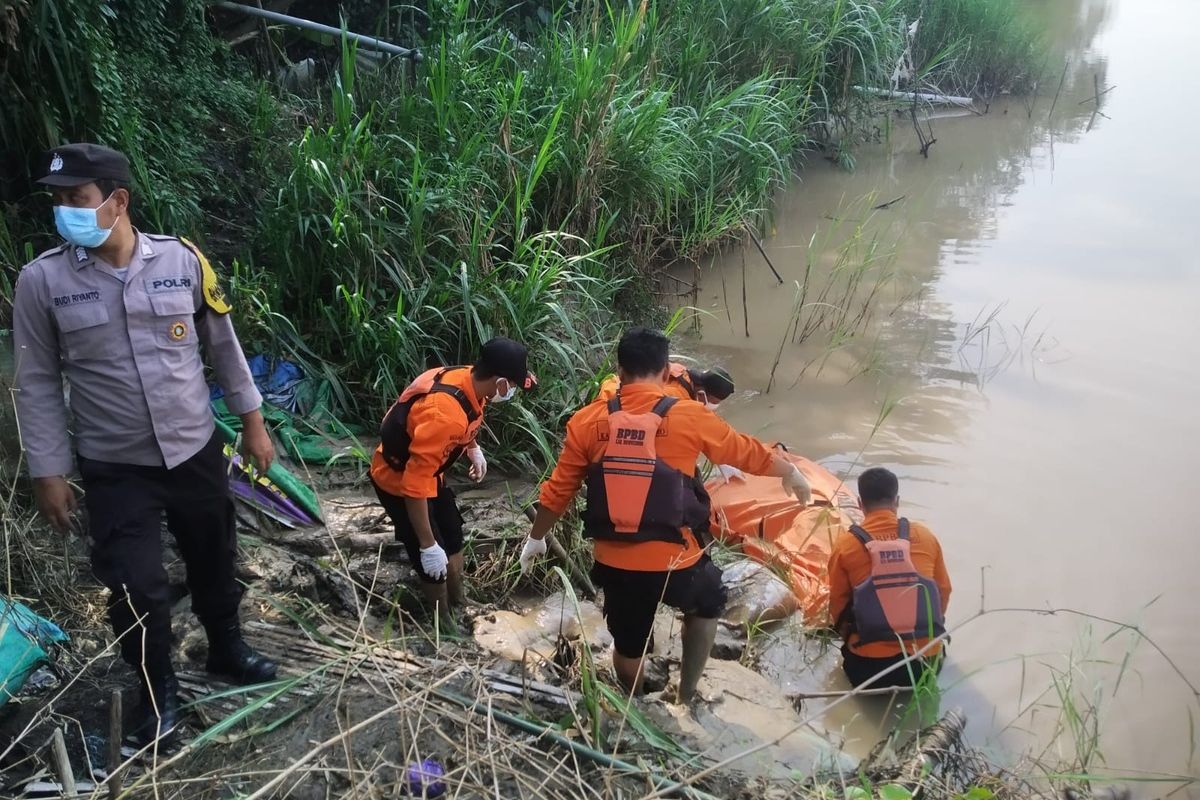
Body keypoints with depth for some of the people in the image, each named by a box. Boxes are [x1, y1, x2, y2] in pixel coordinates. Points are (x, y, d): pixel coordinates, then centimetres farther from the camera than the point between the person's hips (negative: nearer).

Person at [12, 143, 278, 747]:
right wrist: (47, 472, -4)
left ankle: (227, 650, 45)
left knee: (214, 563, 18)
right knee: (136, 587, 1)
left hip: (196, 451, 2)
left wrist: (252, 421, 7)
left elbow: (223, 346, 3)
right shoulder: (42, 280, -10)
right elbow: (38, 383, -3)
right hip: (114, 469, -1)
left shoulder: (181, 259, -8)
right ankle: (158, 690, 27)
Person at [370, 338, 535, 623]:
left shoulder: (467, 381, -16)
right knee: (433, 562, 0)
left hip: (428, 471, 9)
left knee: (453, 537, 23)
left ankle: (459, 603, 44)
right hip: (399, 480, -9)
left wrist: (473, 448, 9)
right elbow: (416, 483, -39)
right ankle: (445, 624, 23)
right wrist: (427, 545, -34)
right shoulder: (443, 412, -42)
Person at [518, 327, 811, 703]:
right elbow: (749, 452, 7)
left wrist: (536, 537, 21)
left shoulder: (588, 421, -3)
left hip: (614, 563, 2)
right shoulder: (689, 417, -9)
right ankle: (686, 696, 35)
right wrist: (792, 474, 25)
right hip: (673, 561, -2)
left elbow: (558, 490, 4)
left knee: (628, 644, 25)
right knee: (707, 604, 31)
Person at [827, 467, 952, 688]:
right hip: (927, 658, 2)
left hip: (870, 664, -2)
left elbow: (838, 602, 4)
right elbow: (943, 591, 12)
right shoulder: (925, 535, 0)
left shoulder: (845, 543, -6)